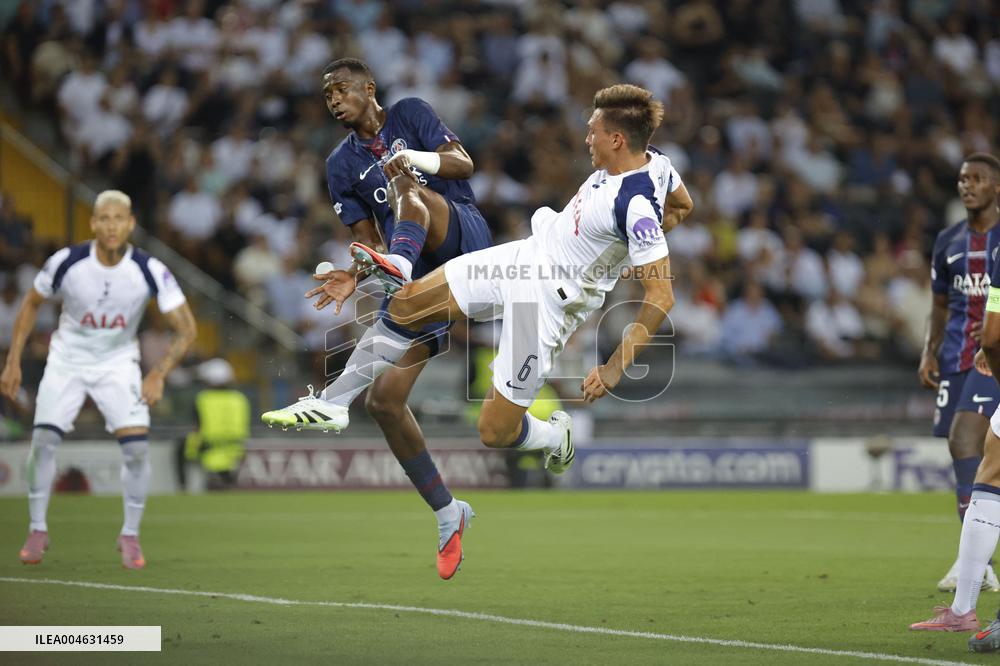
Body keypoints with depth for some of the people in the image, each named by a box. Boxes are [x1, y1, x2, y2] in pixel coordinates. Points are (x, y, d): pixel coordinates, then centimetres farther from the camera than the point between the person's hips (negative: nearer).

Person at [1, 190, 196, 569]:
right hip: (68, 359, 0)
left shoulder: (150, 271, -21)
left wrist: (158, 374, -26)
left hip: (118, 362, 0)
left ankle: (130, 536, 4)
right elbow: (31, 304, -1)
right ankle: (37, 530, 7)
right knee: (43, 439, -12)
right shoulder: (66, 263, -20)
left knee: (137, 446, -14)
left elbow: (186, 329, -15)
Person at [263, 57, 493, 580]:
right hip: (417, 277, 5)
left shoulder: (409, 114, 7)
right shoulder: (342, 166, 16)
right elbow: (368, 239, 13)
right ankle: (447, 513, 7)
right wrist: (354, 275, -8)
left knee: (405, 187, -34)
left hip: (464, 237, -5)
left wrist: (419, 159, -24)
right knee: (383, 400, -6)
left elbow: (464, 164, -4)